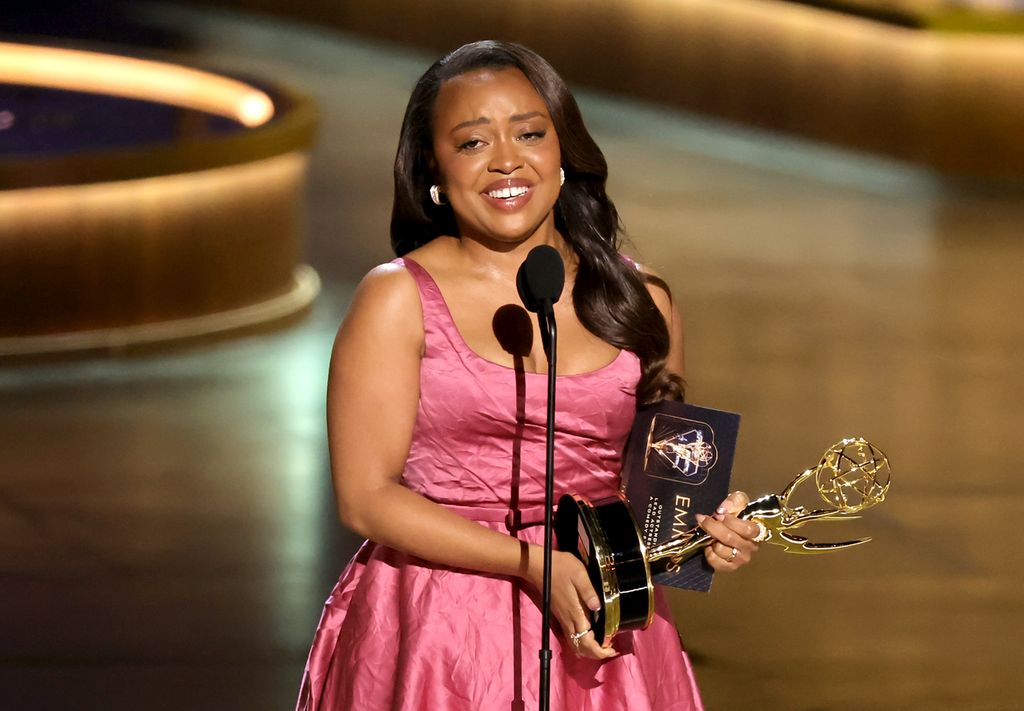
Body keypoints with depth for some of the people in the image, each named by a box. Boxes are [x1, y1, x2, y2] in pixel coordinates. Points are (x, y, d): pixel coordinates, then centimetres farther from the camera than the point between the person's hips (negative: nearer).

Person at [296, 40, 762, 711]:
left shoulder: (642, 302, 6)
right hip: (438, 635, -3)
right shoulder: (399, 299, -5)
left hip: (601, 638, 3)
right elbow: (367, 497, -10)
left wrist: (707, 527, -5)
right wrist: (531, 563, -18)